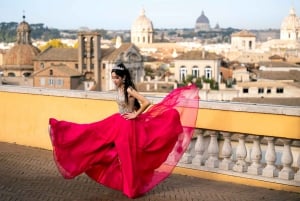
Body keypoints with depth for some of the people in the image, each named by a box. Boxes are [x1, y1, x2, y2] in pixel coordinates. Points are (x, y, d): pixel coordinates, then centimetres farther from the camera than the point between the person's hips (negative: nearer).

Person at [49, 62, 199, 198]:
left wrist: (136, 115, -18)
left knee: (128, 156, 0)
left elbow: (146, 102, -28)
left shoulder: (129, 90, -21)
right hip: (118, 122, 9)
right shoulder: (119, 88, 4)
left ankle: (132, 188, 15)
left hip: (128, 125, -9)